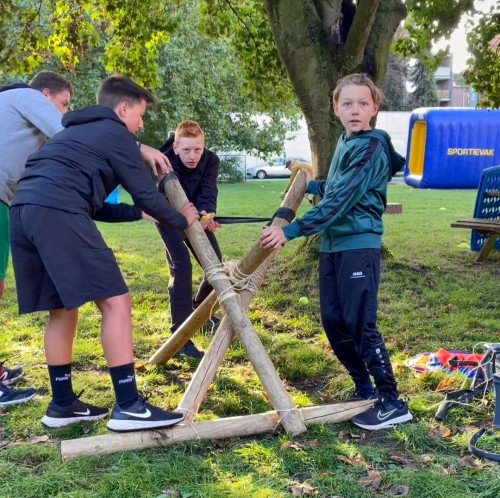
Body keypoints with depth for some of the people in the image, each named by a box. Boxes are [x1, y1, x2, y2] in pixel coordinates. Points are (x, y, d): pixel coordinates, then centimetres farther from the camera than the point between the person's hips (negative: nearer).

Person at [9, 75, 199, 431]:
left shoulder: (76, 131, 34)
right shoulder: (116, 134, 9)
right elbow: (145, 194, 9)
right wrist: (181, 220, 25)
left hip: (24, 211, 9)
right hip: (57, 213, -9)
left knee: (62, 309, 15)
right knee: (115, 301, -8)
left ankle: (62, 404, 21)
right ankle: (128, 406, -8)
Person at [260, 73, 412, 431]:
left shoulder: (371, 147, -14)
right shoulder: (346, 142, 14)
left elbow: (340, 202, -22)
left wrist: (290, 231, -23)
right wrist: (311, 184, 23)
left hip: (359, 246, -9)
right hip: (332, 246, 9)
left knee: (361, 324, -7)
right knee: (334, 321, 9)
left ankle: (393, 402, 5)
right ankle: (365, 389, 24)